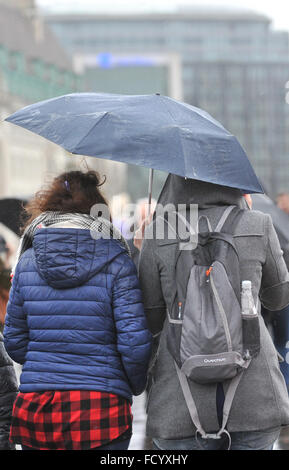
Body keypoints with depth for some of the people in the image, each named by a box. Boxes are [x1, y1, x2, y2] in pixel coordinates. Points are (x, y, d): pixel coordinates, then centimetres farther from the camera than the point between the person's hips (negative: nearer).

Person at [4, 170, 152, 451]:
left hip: (35, 405, 3)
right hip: (100, 406, -3)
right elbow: (134, 341, -10)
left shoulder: (27, 261, 5)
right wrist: (136, 385, 10)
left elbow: (14, 341, 9)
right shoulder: (116, 262, -4)